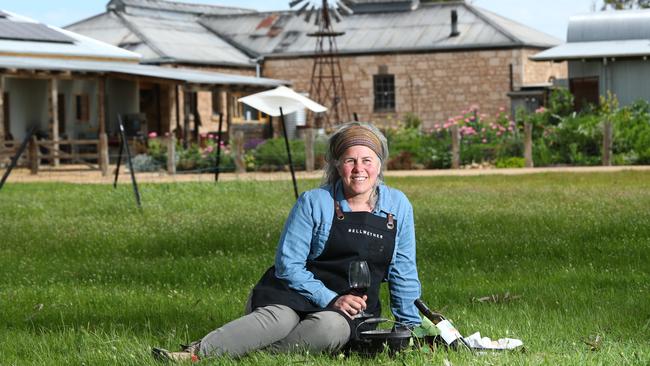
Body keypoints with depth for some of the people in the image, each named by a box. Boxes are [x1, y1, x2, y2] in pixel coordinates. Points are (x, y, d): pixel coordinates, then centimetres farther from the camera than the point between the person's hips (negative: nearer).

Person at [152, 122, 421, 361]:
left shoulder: (398, 206, 5)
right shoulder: (313, 203, -3)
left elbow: (403, 272, 12)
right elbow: (289, 264, -6)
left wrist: (411, 326, 10)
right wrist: (331, 299, -17)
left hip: (353, 312, 1)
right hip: (298, 292, -1)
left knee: (330, 327, -37)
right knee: (278, 319, -37)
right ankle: (194, 353, -46)